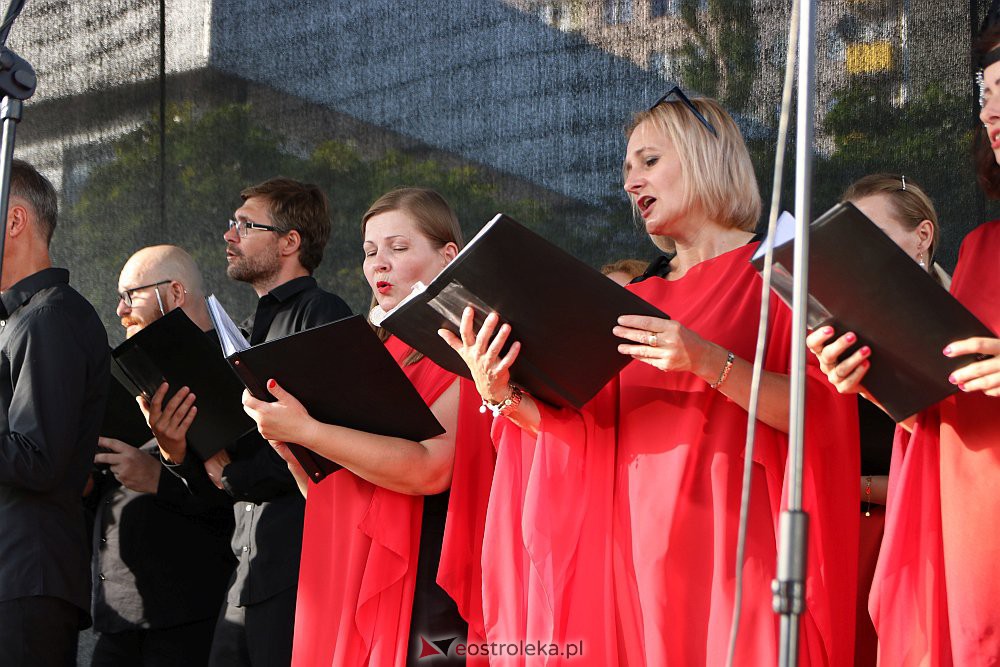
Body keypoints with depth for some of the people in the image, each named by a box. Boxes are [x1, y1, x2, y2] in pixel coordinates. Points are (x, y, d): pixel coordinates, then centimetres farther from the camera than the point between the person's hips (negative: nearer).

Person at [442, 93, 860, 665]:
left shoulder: (772, 272, -1)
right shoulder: (637, 303, 17)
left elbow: (818, 413, -13)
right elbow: (589, 433, 9)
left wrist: (710, 365, -24)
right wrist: (503, 395, -5)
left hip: (728, 547, -5)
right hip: (636, 548, 5)